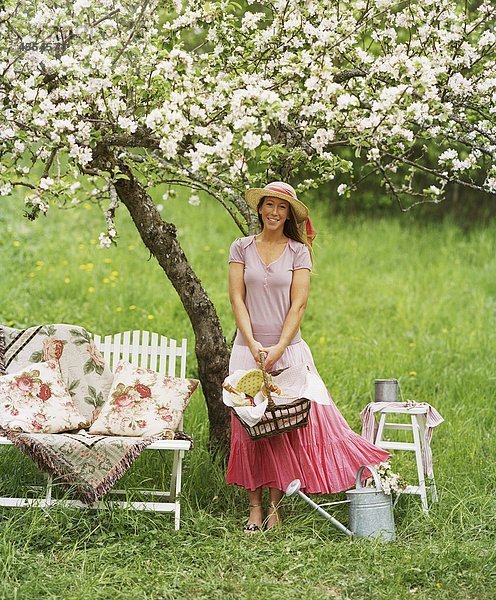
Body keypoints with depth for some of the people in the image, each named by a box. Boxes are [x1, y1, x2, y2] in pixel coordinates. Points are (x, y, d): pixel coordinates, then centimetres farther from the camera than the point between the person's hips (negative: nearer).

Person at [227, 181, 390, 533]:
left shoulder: (298, 251, 2)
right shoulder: (241, 248, 5)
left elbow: (298, 304, -4)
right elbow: (237, 298, -1)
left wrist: (278, 349, -15)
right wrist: (253, 345, -13)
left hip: (289, 349, -1)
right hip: (248, 349, 1)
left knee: (284, 424, -2)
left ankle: (275, 506, 7)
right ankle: (255, 507, 9)